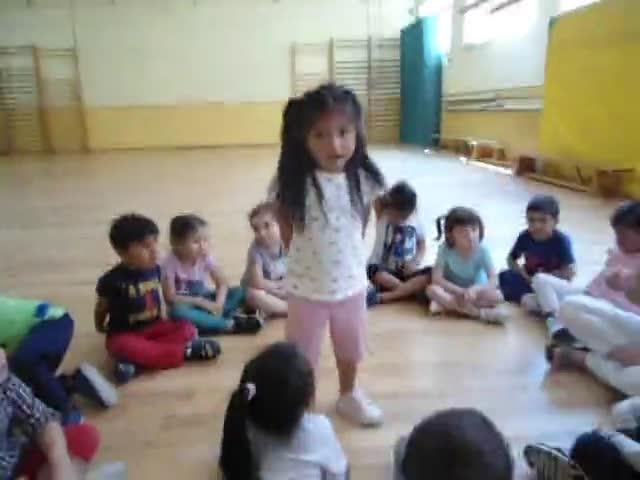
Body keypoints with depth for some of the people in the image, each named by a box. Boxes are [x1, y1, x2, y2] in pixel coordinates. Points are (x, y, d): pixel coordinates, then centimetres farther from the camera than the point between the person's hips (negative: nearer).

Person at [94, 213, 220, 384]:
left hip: (154, 327, 5)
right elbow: (101, 309, 0)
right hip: (124, 334, -5)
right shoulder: (112, 280, -17)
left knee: (187, 329, -17)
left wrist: (161, 317, 9)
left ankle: (136, 362, -27)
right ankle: (186, 351, -30)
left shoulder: (154, 269, -4)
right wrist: (101, 328, 13)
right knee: (124, 346, -38)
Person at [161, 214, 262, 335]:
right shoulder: (171, 263, -18)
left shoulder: (205, 257, -10)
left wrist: (218, 304, -28)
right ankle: (231, 325, -35)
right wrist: (200, 301, -24)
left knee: (239, 292, -14)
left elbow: (223, 283, -10)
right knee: (177, 312, -39)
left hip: (205, 301, 3)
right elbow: (170, 298, -20)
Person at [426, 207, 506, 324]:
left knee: (496, 296, -28)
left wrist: (475, 289, -41)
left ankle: (446, 304, -26)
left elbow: (494, 280, -22)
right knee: (432, 289, -30)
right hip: (453, 291, 1)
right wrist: (461, 291, -31)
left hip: (475, 293, 0)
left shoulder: (482, 250, -19)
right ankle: (480, 313, -31)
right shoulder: (445, 249, -19)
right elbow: (437, 278, -22)